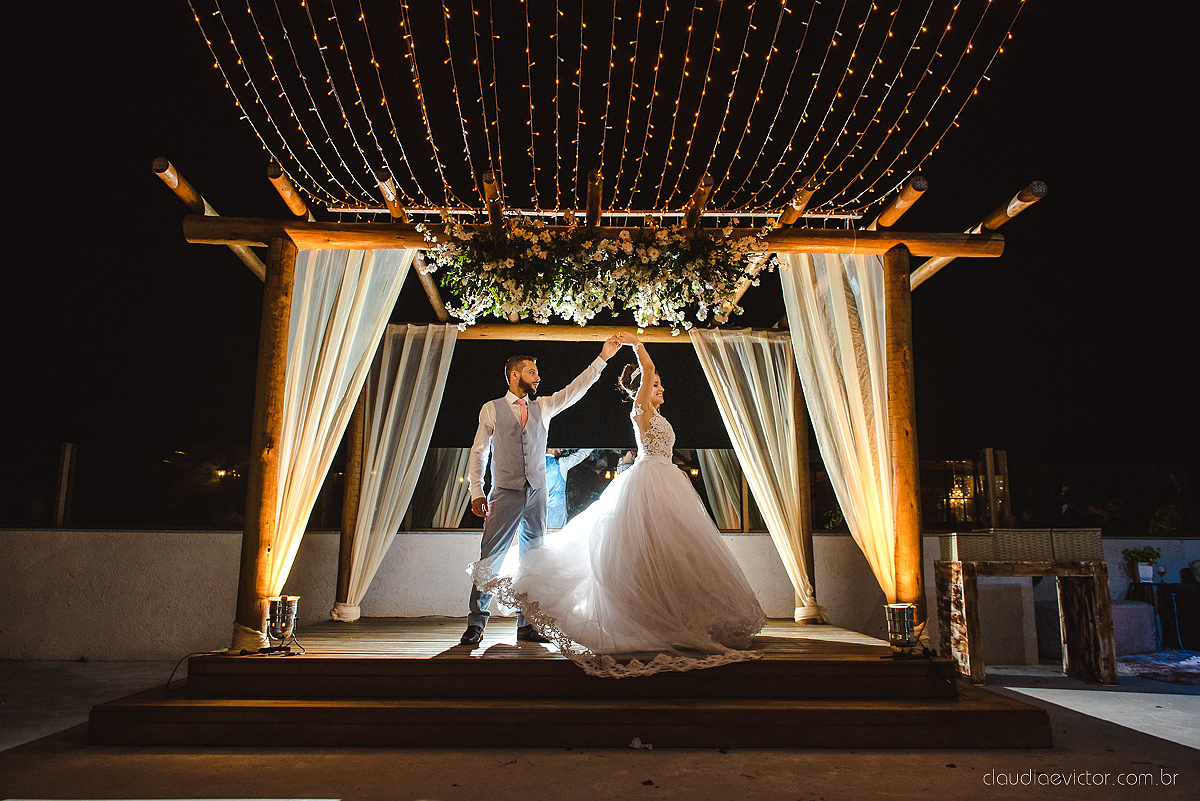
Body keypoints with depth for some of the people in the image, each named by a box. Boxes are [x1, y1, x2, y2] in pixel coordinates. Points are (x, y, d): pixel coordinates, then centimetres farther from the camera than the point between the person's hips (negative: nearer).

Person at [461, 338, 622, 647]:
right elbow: (478, 453, 6)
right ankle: (476, 623, 2)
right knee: (490, 557, -7)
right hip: (505, 493, -4)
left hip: (537, 493, 4)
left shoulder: (543, 407, 13)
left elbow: (574, 390, 5)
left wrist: (602, 359, -2)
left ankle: (528, 624, 13)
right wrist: (477, 492, -2)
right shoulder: (492, 409, 6)